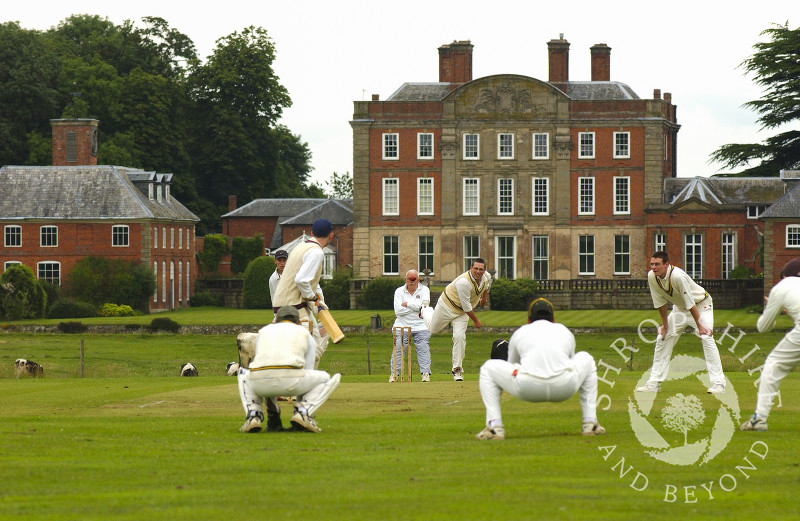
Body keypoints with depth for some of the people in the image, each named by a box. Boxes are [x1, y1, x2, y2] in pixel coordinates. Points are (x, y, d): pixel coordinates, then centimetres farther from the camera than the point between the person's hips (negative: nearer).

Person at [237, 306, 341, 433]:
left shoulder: (263, 331, 34)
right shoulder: (306, 335, 29)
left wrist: (272, 403, 55)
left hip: (261, 384, 2)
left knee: (244, 375, 39)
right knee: (326, 378, 26)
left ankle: (253, 416, 13)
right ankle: (302, 412, 1)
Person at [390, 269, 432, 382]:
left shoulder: (424, 290, 4)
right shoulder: (399, 291, 5)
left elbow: (424, 305, -14)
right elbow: (398, 311, -8)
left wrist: (406, 304, -11)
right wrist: (416, 307, -12)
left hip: (421, 326, 0)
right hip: (402, 325, 0)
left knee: (423, 349, -8)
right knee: (398, 349, -7)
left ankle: (426, 373, -3)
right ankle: (394, 374, -2)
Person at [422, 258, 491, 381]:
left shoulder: (487, 277, -15)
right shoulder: (464, 282, -38)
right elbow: (467, 306, -30)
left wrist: (484, 297, 23)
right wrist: (476, 321, -21)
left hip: (462, 313, 4)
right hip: (448, 305, -4)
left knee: (459, 336, -13)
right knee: (433, 328, 19)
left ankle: (457, 370, -5)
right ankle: (426, 311, 54)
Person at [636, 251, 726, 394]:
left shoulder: (678, 276, -34)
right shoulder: (652, 276, -15)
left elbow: (690, 303, -30)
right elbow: (660, 302, -4)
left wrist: (699, 326, -25)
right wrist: (665, 324, 0)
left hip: (701, 306, -7)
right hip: (680, 308, 7)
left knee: (706, 338, -23)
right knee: (662, 339, 2)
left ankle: (718, 383, -23)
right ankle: (654, 383, 10)